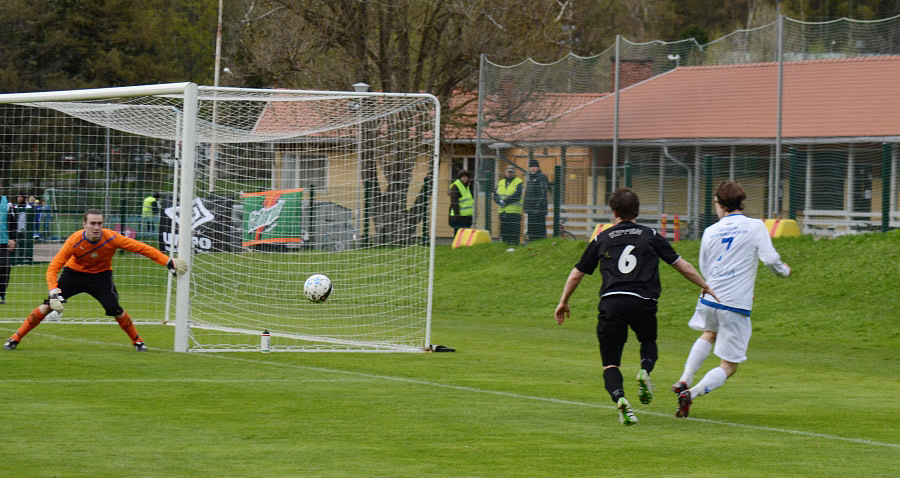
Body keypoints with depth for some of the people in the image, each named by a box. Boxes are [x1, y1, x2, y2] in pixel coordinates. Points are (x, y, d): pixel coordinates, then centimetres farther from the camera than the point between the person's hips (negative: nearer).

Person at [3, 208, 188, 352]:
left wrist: (168, 262, -22)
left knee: (114, 309, -19)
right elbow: (53, 267, -26)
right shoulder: (75, 241, -29)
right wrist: (54, 292, -39)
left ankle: (137, 341, 5)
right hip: (75, 272, -1)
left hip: (101, 275, 1)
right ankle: (15, 338, -4)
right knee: (49, 305, -14)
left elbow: (141, 248, -19)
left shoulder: (111, 238, -27)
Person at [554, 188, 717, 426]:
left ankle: (619, 398, -24)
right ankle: (645, 370, -3)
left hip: (610, 303, 0)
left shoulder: (602, 239, 14)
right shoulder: (650, 236, 12)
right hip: (643, 303, 0)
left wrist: (563, 303, 34)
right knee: (649, 342, 29)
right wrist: (705, 287, 31)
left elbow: (576, 274, 20)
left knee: (610, 364, 6)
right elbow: (682, 265, 16)